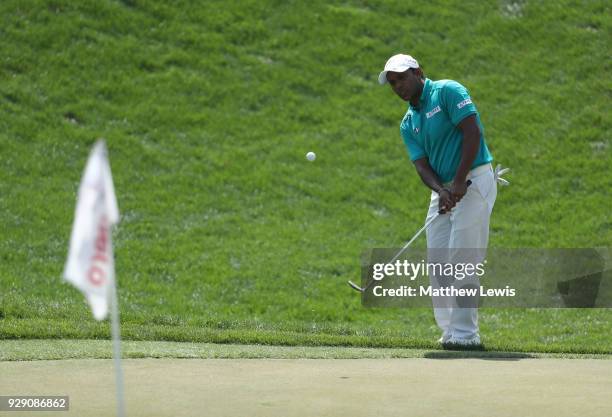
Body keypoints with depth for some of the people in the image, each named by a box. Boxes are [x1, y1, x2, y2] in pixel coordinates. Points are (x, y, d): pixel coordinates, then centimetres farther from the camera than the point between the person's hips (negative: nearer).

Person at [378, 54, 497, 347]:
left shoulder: (447, 92, -7)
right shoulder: (408, 124, 14)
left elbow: (473, 132, -17)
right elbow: (422, 166, 4)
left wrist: (459, 182, -21)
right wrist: (441, 191, -18)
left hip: (474, 180, -8)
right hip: (444, 188, 8)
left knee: (461, 259, -12)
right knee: (437, 259, 6)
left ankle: (465, 333, -11)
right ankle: (449, 329, 13)